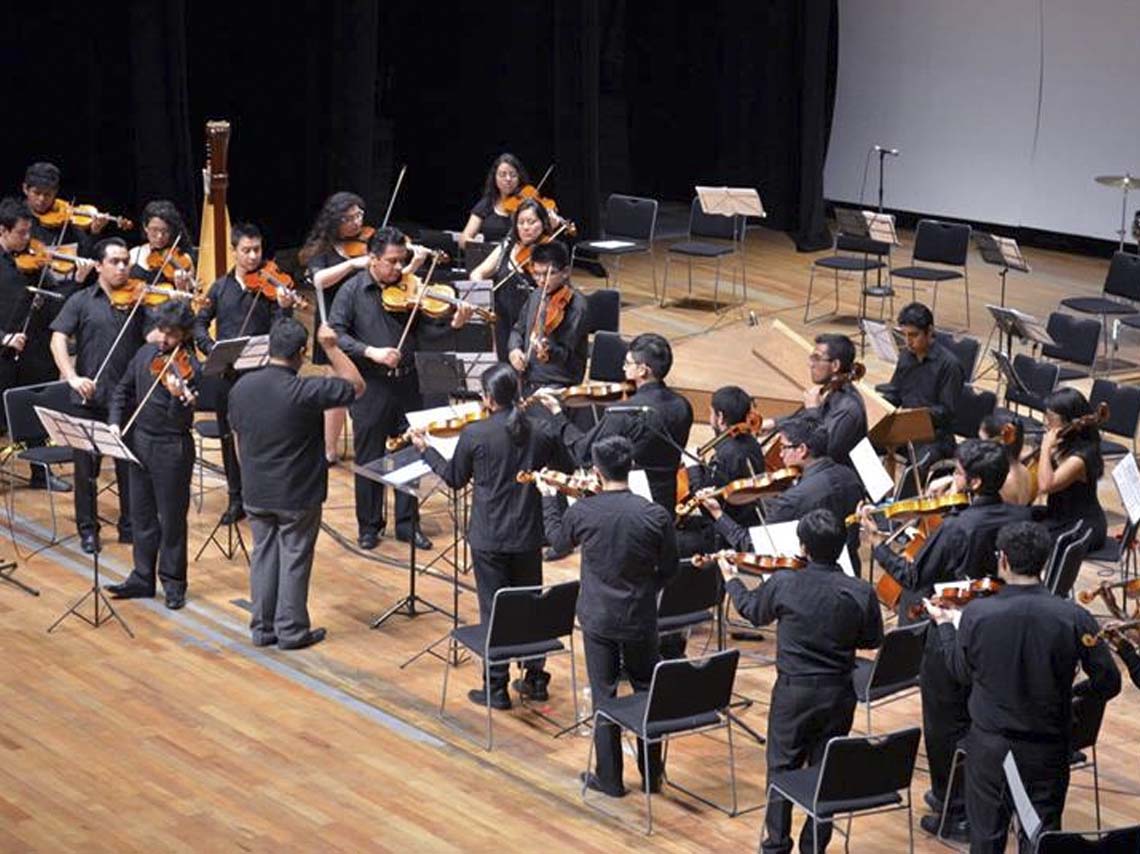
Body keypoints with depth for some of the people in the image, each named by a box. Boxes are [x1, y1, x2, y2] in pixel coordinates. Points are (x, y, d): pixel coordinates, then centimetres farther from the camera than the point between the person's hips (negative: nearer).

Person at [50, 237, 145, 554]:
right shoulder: (81, 301, 2)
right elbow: (58, 340, -6)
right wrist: (72, 377, -20)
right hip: (90, 398, -1)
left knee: (130, 466, 8)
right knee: (87, 467, 7)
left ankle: (129, 525, 21)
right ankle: (88, 529, 19)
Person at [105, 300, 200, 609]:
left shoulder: (189, 367, -15)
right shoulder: (146, 353, 5)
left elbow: (180, 421, -22)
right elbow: (124, 390, 15)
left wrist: (182, 400, -43)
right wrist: (115, 421, 1)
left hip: (172, 448, -6)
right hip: (139, 442, 6)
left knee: (172, 518, 4)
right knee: (141, 514, 14)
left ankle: (174, 583, 16)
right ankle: (143, 578, 25)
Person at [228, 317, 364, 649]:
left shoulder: (241, 387, -5)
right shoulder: (305, 392, -23)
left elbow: (238, 435, 7)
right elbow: (356, 386, -12)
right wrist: (331, 347, -13)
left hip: (255, 493, 5)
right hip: (298, 496, -5)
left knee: (264, 556, 16)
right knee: (294, 560, 8)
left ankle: (262, 628, 23)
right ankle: (291, 630, 15)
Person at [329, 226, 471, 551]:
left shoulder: (409, 289, 2)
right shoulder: (353, 290, -4)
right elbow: (335, 333, -13)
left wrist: (453, 324, -20)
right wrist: (371, 351, -24)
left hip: (406, 382, 3)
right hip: (369, 386, -3)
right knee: (369, 459, 7)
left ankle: (407, 524, 21)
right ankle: (369, 526, 20)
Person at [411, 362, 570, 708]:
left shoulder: (474, 434, -15)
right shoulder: (541, 430, -8)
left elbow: (455, 479, 0)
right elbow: (563, 470, 8)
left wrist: (426, 449, 14)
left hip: (488, 539, -3)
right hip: (528, 536, 3)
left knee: (493, 611, 6)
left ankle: (496, 687, 11)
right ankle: (536, 679, 26)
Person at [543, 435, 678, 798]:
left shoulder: (582, 512, -14)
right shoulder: (656, 516, -15)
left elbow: (559, 542, 9)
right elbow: (669, 570, -3)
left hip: (597, 618, 0)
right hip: (640, 618, 0)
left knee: (604, 695, 11)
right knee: (647, 692, 17)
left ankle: (609, 777, 18)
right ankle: (651, 774, 24)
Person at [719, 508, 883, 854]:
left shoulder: (783, 584, -16)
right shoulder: (861, 593, -13)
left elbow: (753, 611, 5)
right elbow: (872, 641, 2)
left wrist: (731, 579, 24)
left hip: (793, 691, -1)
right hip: (839, 695, 2)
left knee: (782, 767, 15)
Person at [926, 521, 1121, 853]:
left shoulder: (975, 614, -16)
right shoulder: (1074, 617, -16)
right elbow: (1108, 683, -8)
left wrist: (944, 624, 18)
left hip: (990, 747, 0)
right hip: (1048, 748, 0)